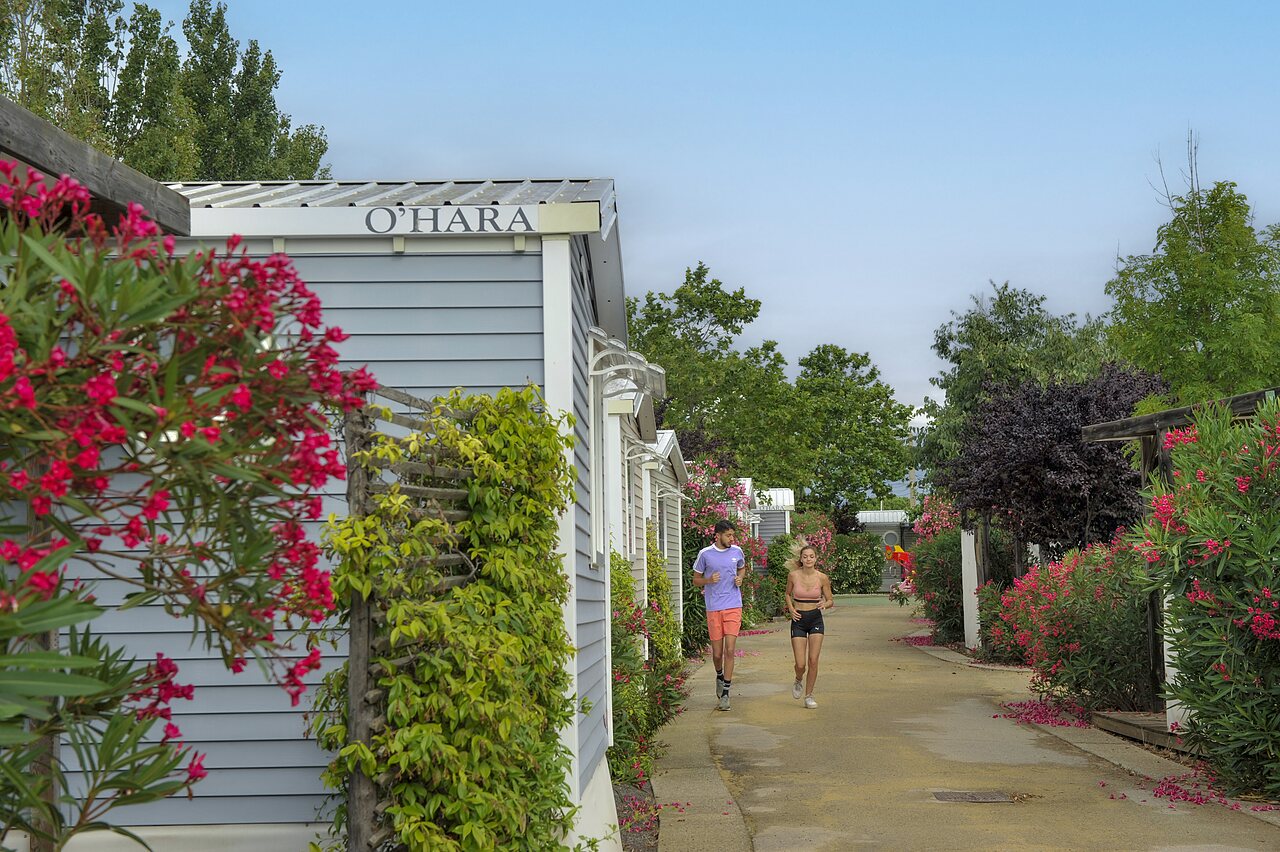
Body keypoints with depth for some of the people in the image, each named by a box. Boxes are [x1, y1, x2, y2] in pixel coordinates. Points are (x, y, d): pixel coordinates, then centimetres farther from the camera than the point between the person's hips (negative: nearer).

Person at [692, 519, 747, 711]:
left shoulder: (737, 551, 5)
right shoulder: (705, 554, -3)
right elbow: (696, 580, 6)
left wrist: (740, 578, 3)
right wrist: (709, 580, -15)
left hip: (733, 607, 1)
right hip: (713, 608, -1)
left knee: (729, 650, -9)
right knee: (717, 653, 4)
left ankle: (725, 693, -3)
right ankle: (720, 676, 37)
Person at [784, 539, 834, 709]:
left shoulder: (822, 578, -6)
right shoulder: (793, 575, -6)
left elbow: (831, 601, 4)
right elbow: (788, 594, 13)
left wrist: (825, 604, -19)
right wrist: (791, 609, -4)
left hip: (816, 620, 0)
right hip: (799, 620, 0)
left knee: (813, 660, -6)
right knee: (800, 664, -4)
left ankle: (809, 695, 11)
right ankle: (798, 681, 31)